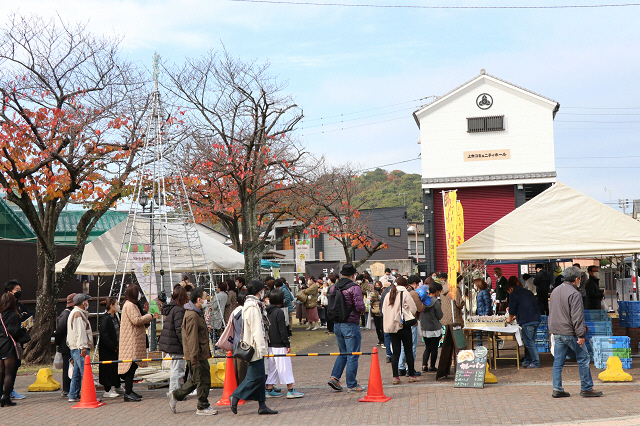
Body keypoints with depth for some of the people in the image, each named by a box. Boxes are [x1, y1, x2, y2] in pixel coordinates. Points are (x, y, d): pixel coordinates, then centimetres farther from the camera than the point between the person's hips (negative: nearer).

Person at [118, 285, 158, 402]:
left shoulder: (132, 305, 21)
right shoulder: (129, 306, -14)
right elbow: (136, 320, -22)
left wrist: (150, 317, 18)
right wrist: (150, 316, -11)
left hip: (134, 341, 11)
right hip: (131, 341, -11)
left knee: (133, 366, 13)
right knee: (131, 366, -10)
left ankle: (129, 391, 19)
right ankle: (128, 393, -9)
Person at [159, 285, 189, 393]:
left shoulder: (170, 308, 12)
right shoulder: (178, 310, -17)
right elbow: (179, 330, -19)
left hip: (169, 343, 10)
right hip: (176, 344, -10)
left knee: (174, 369, 17)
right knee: (177, 370, -2)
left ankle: (173, 392, 22)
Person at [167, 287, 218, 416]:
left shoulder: (198, 313, 15)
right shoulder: (192, 316, -20)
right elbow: (192, 339, -23)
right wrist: (194, 358, -24)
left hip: (200, 354, 10)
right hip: (197, 355, -10)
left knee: (195, 380, 16)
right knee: (203, 380, -1)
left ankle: (175, 395, 25)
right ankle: (203, 407, 10)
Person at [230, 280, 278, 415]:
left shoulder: (255, 305, 17)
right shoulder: (252, 307, -17)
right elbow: (256, 329, -21)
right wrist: (261, 347, -22)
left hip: (256, 347, 11)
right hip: (254, 347, -11)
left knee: (260, 376, 9)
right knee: (256, 376, -8)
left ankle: (262, 405, 11)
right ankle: (236, 396, 0)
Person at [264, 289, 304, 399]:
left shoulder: (267, 311, 8)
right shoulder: (279, 312, -14)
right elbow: (282, 330, -16)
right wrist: (287, 345, -12)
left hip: (270, 344, 8)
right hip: (279, 345, -8)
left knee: (272, 367, 14)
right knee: (285, 367, -3)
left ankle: (269, 390, 16)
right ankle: (290, 390, 1)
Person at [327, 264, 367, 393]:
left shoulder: (333, 288, 5)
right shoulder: (354, 288, -15)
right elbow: (360, 306, -21)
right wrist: (362, 310, -1)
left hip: (337, 325, 7)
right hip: (351, 325, -6)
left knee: (343, 353, 20)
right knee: (352, 355, 3)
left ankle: (334, 377, 8)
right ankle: (351, 385, 9)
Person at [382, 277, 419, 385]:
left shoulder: (388, 295, 10)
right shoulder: (405, 293, -6)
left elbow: (384, 310, 14)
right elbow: (413, 309, -8)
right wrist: (410, 315, 11)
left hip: (390, 326, 5)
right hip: (403, 325, -4)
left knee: (395, 352, 5)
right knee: (408, 350, 6)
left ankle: (395, 376, 1)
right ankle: (411, 375, 10)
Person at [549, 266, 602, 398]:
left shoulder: (555, 291, 13)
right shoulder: (574, 294, -15)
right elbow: (577, 317, -19)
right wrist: (581, 335, -16)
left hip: (557, 333, 8)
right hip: (570, 333, -8)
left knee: (558, 361, 8)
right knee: (583, 359, 4)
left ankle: (557, 389, 7)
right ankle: (586, 388, 9)